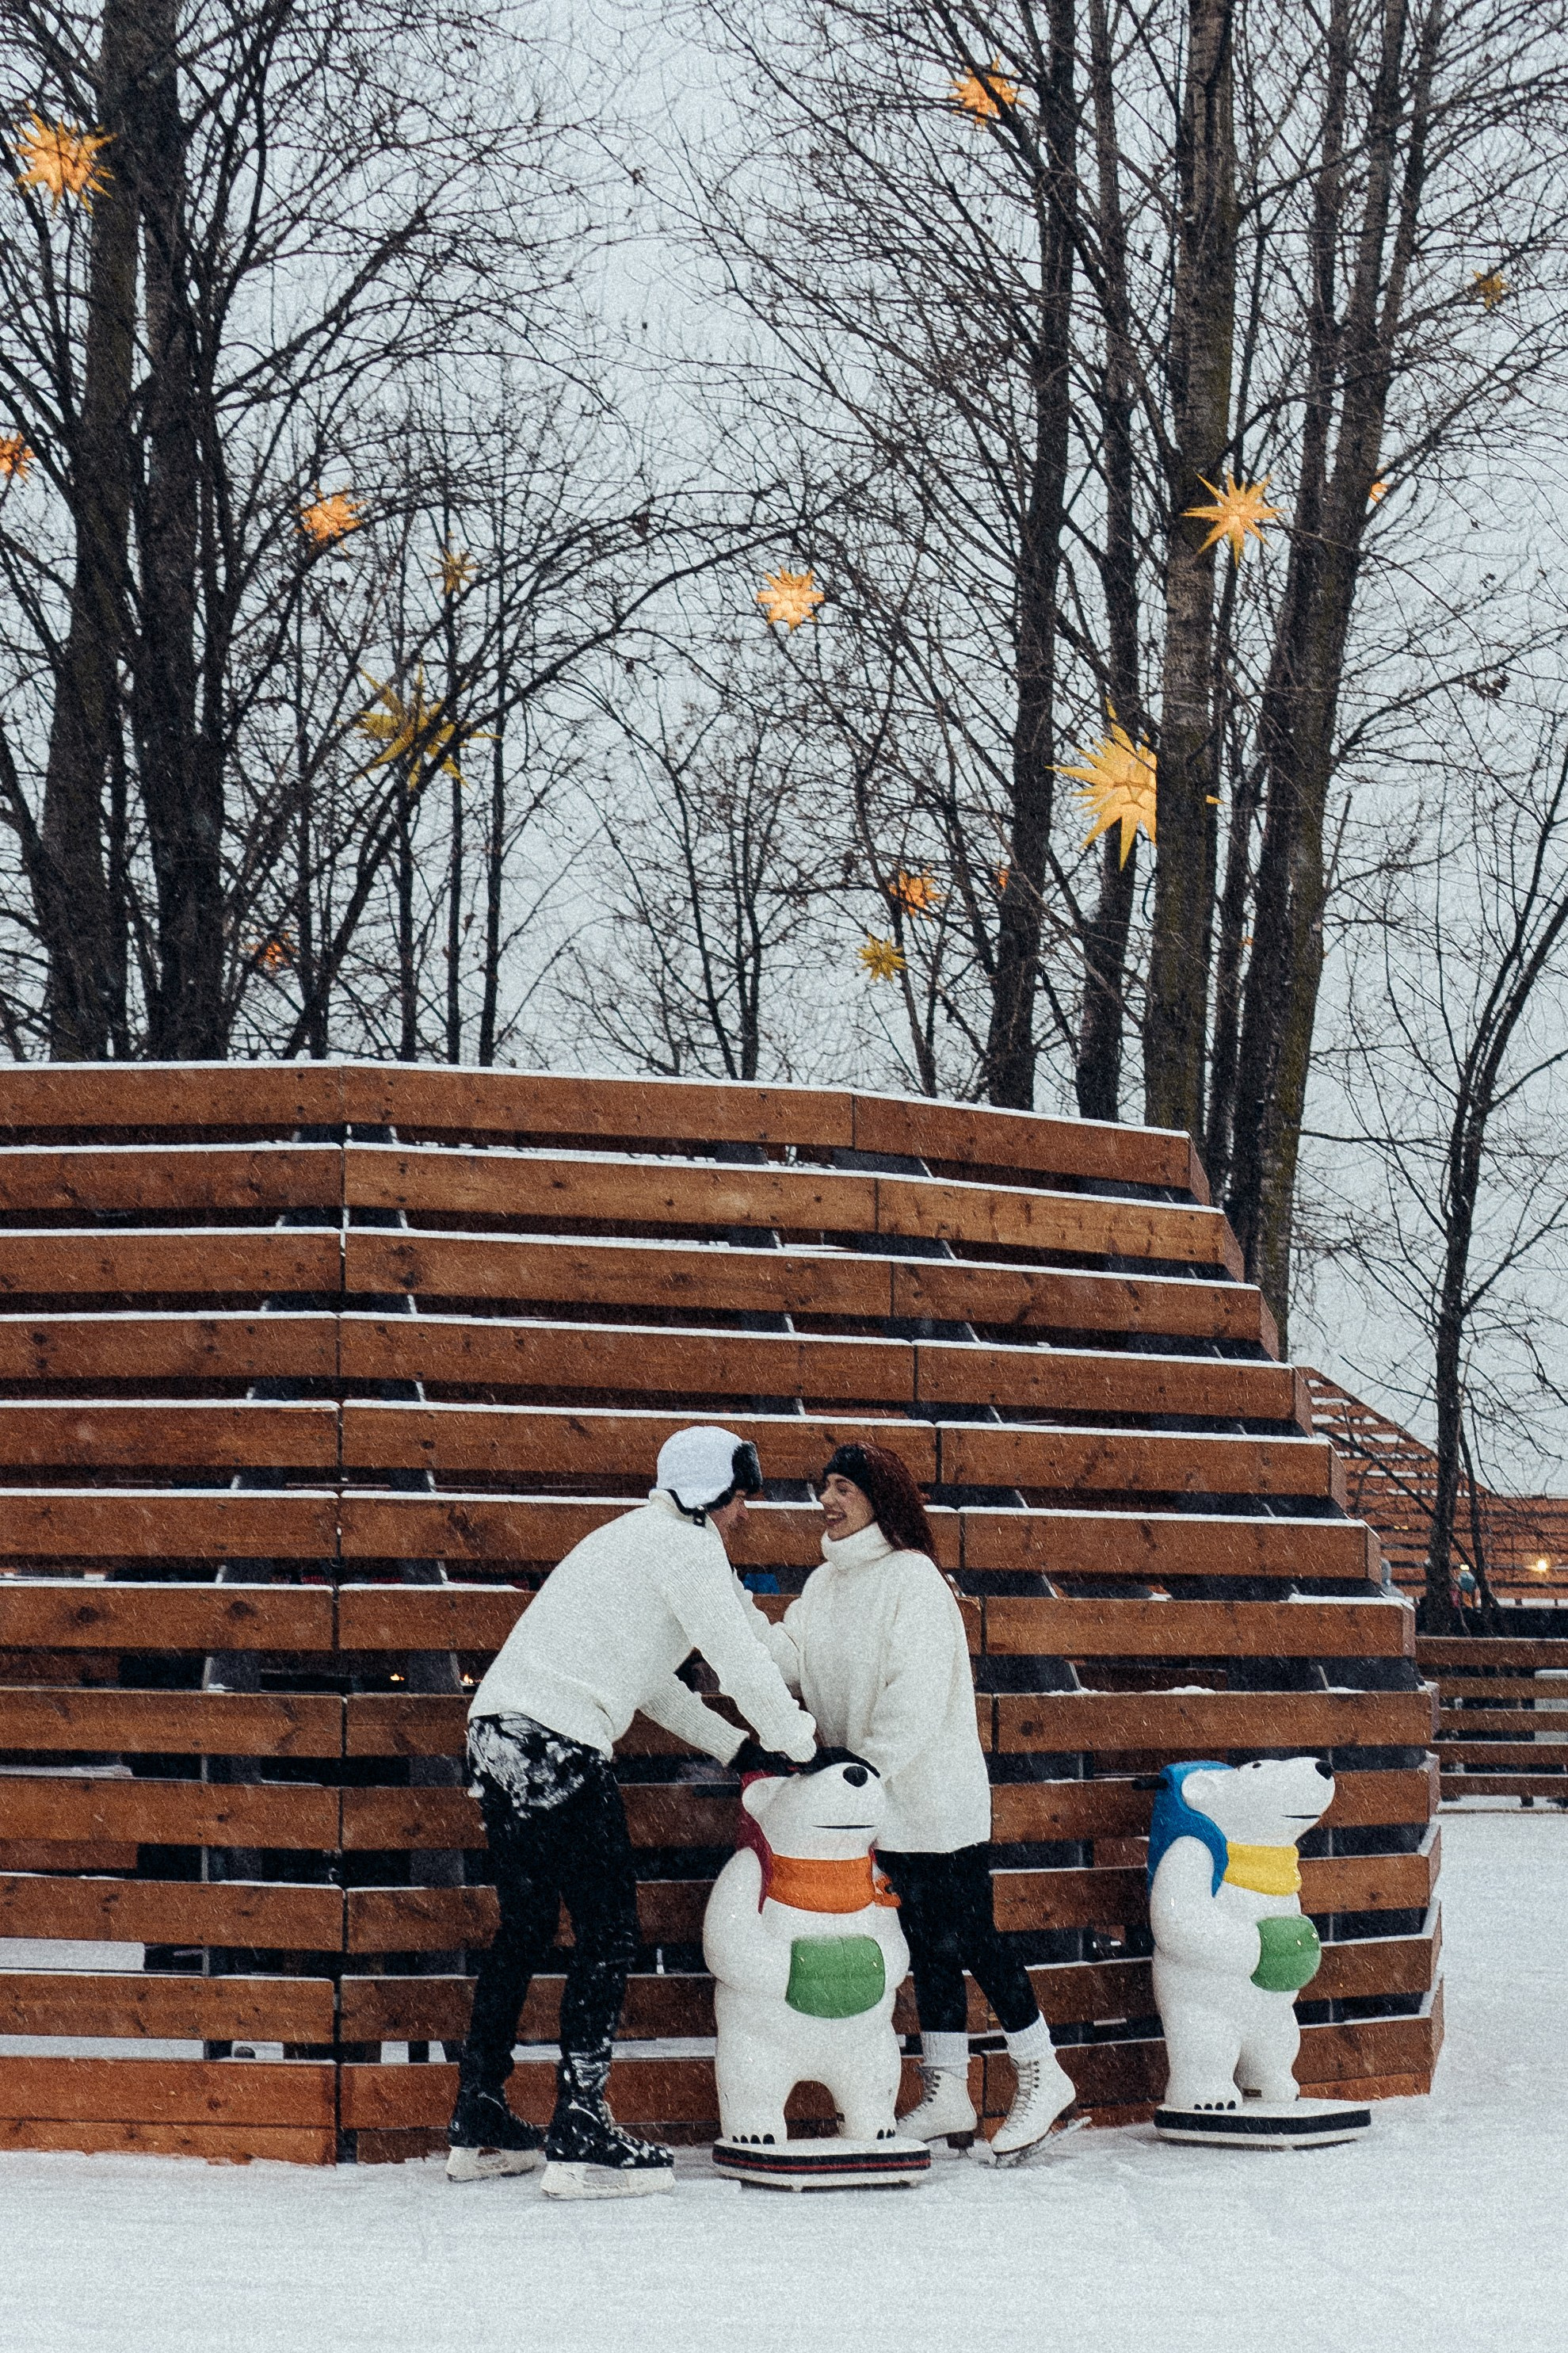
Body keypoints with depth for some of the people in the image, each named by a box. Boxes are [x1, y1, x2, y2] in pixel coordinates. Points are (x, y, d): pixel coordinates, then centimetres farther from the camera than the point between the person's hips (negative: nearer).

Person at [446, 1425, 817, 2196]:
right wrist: (799, 1745, 9)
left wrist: (736, 1747, 29)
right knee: (607, 1930, -4)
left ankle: (479, 2128, 22)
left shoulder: (638, 1536, 26)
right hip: (557, 1746, -10)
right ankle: (580, 2139, -6)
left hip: (498, 1731, 10)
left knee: (526, 1926, 18)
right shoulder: (687, 1547, -4)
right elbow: (742, 1665, -6)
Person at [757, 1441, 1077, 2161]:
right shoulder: (826, 1584, 13)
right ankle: (946, 2095, 14)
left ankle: (1041, 2073, 9)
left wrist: (872, 1766, -24)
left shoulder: (912, 1577, -13)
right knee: (926, 1942, 10)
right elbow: (787, 1657, 1)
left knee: (964, 1938, -4)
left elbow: (916, 1694, -19)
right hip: (882, 1804, 8)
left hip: (934, 1796, -8)